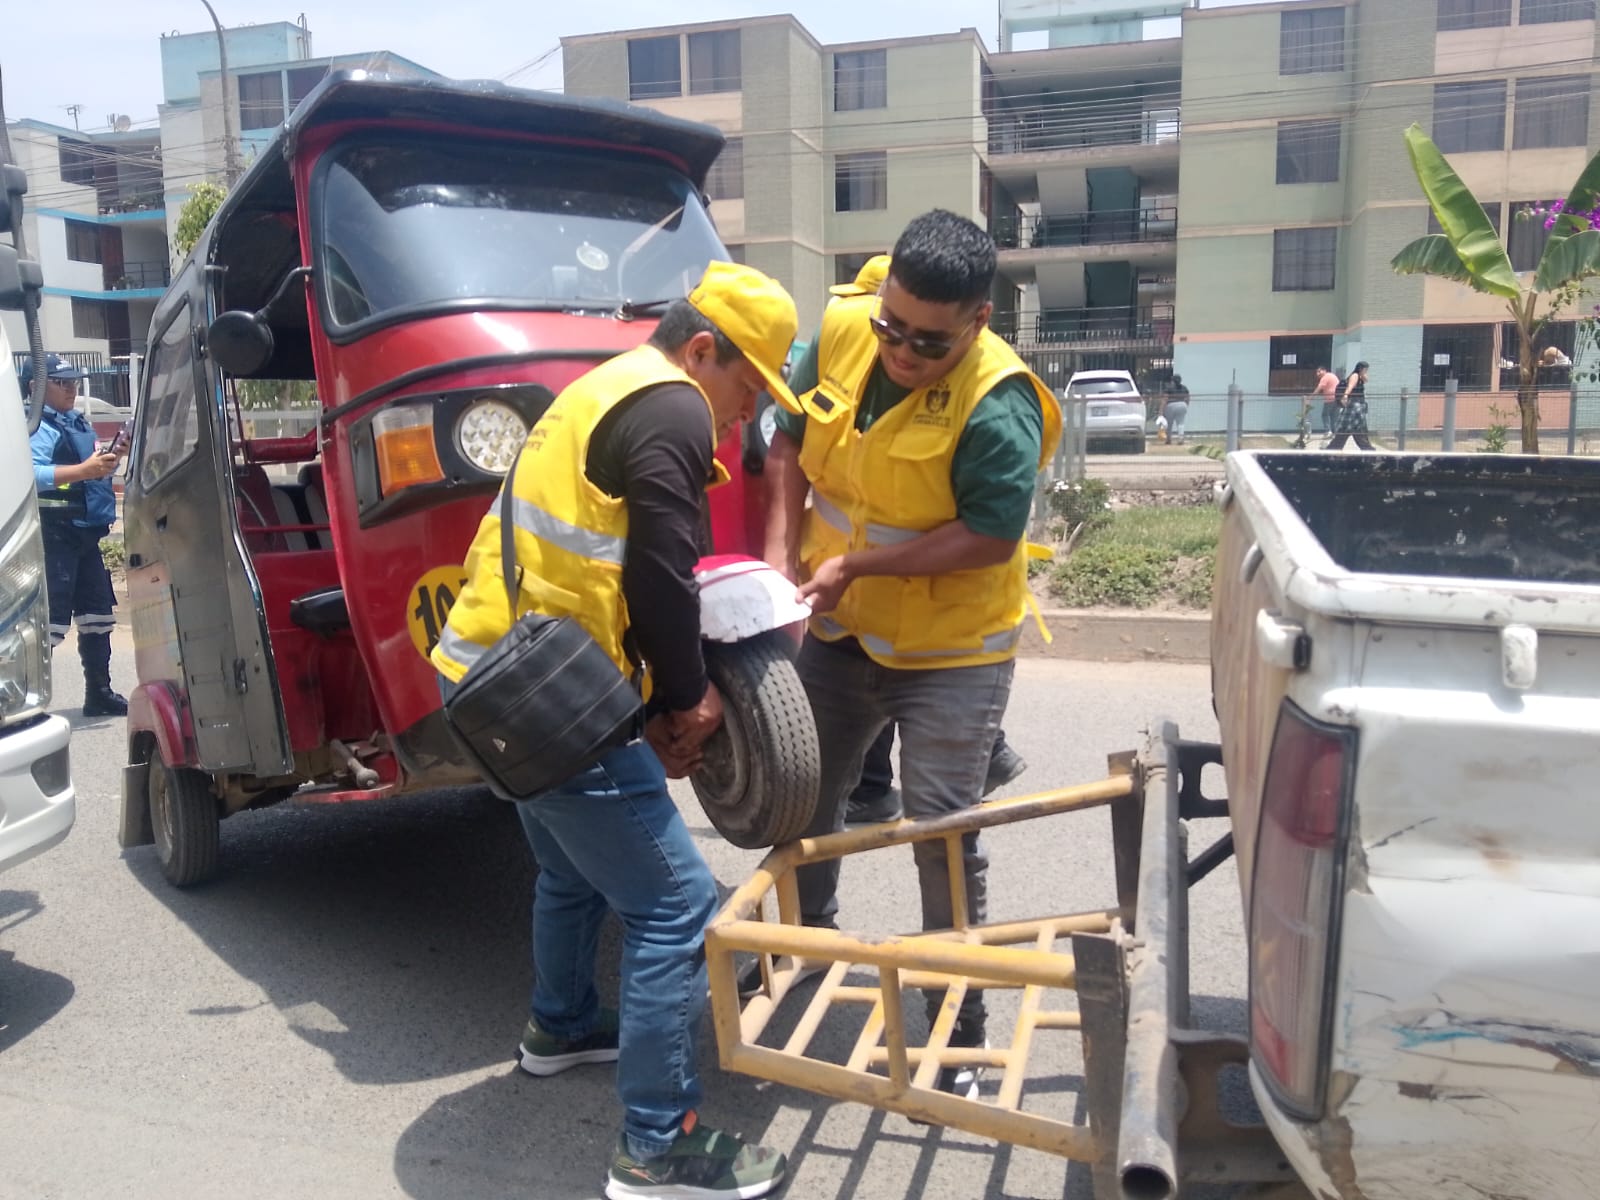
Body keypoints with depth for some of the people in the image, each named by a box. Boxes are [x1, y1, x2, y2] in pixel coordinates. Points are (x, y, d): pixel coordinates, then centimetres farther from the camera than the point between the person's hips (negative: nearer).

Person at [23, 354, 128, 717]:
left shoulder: (78, 421, 15)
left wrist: (110, 456, 9)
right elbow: (31, 474, -28)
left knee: (97, 612, 15)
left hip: (86, 532, 9)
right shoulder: (37, 426, -13)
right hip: (54, 535, -9)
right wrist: (83, 470, -36)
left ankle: (99, 694, 26)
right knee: (53, 619, -13)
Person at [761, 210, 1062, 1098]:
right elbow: (790, 445, 5)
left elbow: (990, 538, -25)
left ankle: (959, 1028, 21)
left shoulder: (997, 406, -24)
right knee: (804, 802, 18)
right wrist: (781, 555, -5)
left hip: (949, 652, -6)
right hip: (839, 631, 6)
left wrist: (856, 565, -25)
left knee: (942, 834, -1)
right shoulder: (841, 332, -7)